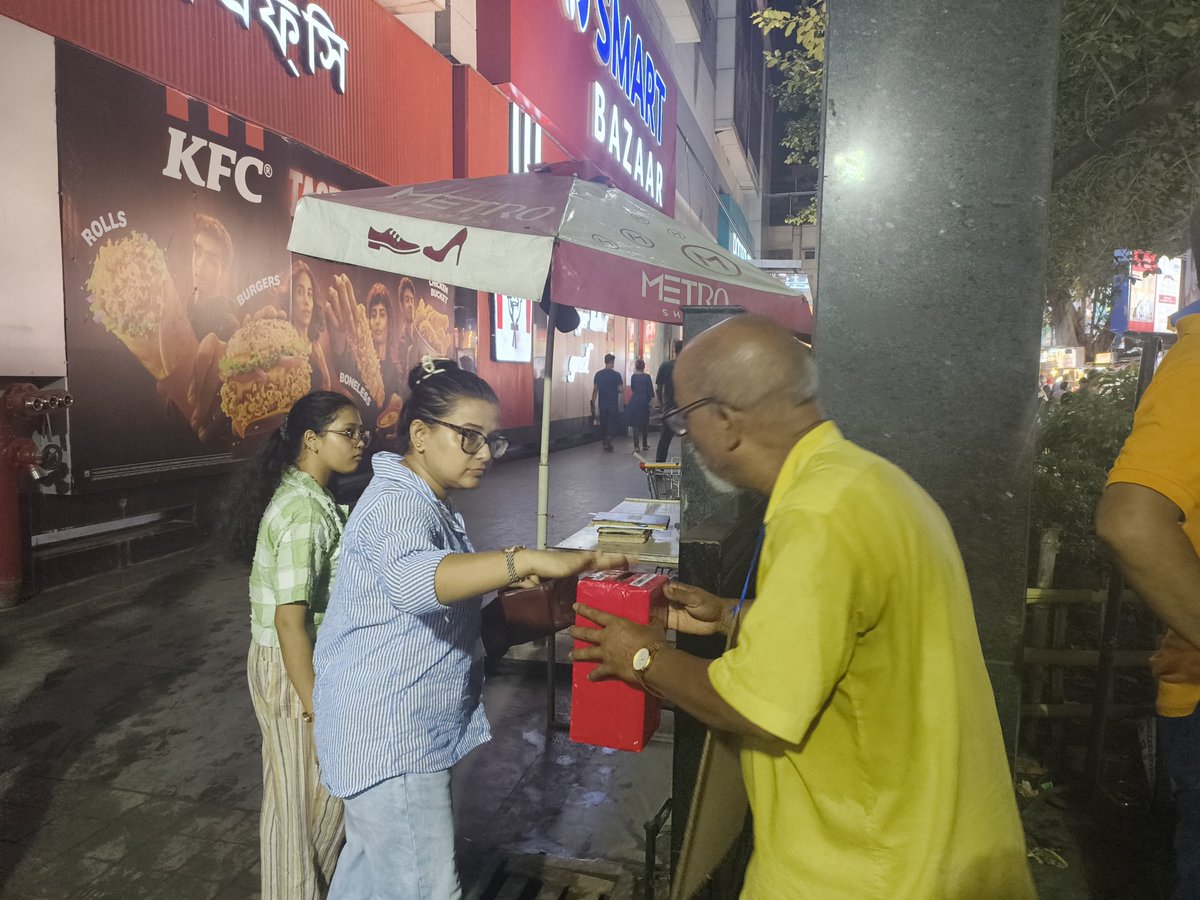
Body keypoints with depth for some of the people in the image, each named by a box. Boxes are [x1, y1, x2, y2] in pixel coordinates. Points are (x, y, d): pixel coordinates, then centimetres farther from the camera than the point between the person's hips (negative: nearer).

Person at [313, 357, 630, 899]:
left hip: (416, 729, 10)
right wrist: (524, 561, -57)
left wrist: (509, 584, 14)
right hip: (390, 738, -10)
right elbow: (413, 579, -45)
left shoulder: (431, 504, 12)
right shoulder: (395, 504, -21)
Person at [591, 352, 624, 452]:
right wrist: (623, 384, 14)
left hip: (602, 404, 3)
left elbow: (595, 390, 0)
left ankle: (606, 444, 19)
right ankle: (608, 442, -17)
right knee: (611, 424, 3)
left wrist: (593, 404, 5)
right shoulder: (616, 374, -8)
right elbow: (620, 390, -8)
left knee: (603, 425, 13)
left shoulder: (598, 374, 1)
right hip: (613, 404, -3)